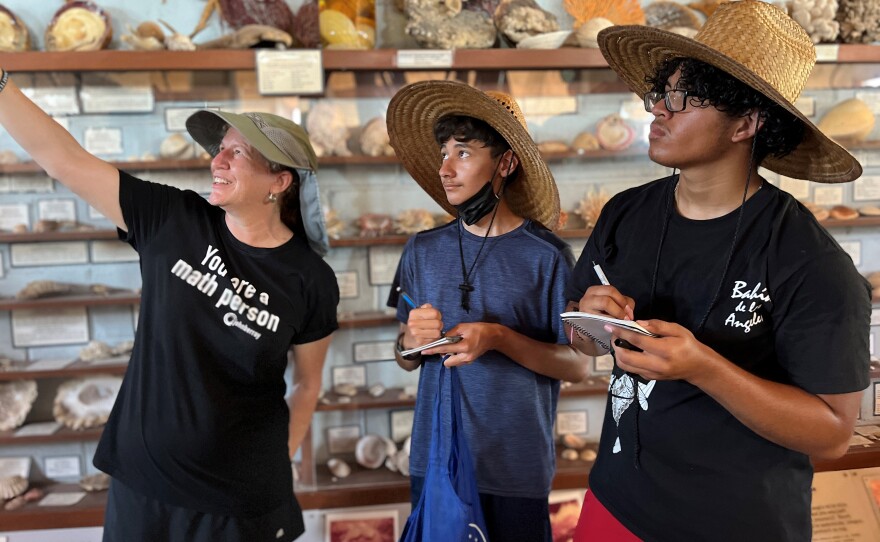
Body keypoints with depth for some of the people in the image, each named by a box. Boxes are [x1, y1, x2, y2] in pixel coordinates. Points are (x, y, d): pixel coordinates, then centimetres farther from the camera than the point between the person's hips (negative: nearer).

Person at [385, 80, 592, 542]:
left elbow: (577, 365, -8)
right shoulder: (422, 250, -1)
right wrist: (411, 341, -15)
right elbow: (406, 360, 8)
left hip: (516, 469, -3)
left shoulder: (547, 254, -12)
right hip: (433, 459, 3)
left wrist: (499, 338, -23)